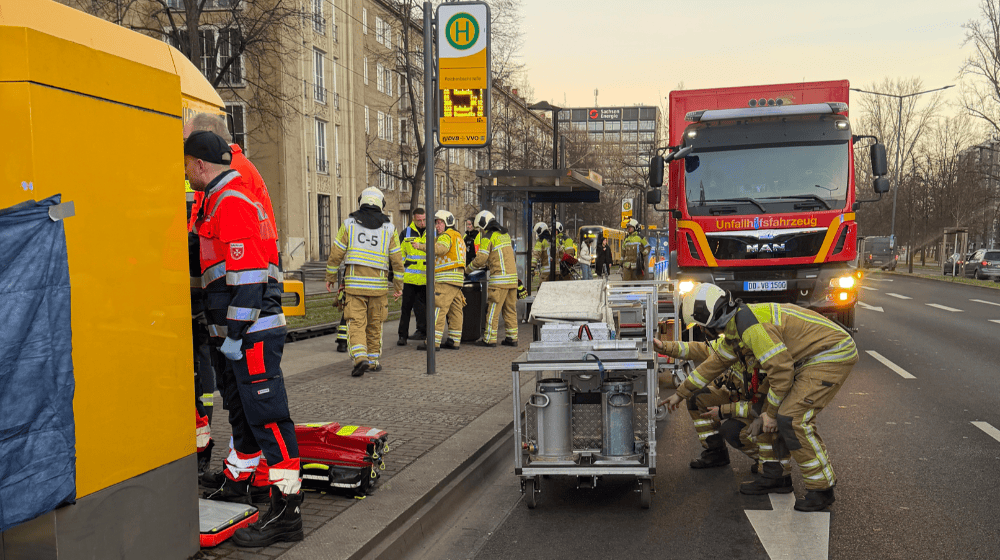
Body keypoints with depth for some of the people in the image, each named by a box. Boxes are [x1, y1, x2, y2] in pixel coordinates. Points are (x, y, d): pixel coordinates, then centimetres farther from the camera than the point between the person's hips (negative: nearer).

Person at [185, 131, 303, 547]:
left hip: (253, 332, -11)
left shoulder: (231, 203, -14)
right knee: (241, 409, 23)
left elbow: (246, 275, -22)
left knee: (266, 416, -9)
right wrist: (230, 333, 26)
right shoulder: (221, 200, 21)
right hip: (242, 332, 11)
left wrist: (235, 333, -21)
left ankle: (286, 512, -6)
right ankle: (236, 483, 40)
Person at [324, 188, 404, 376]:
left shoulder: (349, 224, 1)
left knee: (356, 322, -1)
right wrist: (398, 286, 12)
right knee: (375, 324, 14)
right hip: (378, 284, 1)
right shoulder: (389, 228, 3)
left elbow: (336, 254, 1)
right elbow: (397, 260, 3)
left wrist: (330, 277, 13)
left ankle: (360, 357, -19)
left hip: (354, 282, -1)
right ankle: (373, 360, 20)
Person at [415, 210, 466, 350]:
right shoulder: (458, 236, 25)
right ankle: (454, 341, 13)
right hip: (458, 278, 10)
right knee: (455, 311, 10)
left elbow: (440, 248, -27)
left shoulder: (447, 235, -6)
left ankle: (434, 342, -15)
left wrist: (422, 246, -29)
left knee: (439, 310, -11)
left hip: (446, 278, -10)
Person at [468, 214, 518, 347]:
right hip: (512, 276, 7)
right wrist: (487, 264, 32)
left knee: (493, 309, -2)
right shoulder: (505, 234, 17)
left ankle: (490, 339, 0)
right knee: (510, 309, 11)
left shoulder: (488, 238, -7)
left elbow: (480, 259, -9)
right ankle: (512, 338, 13)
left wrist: (469, 268, 8)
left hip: (500, 278, -7)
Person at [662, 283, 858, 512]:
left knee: (793, 419, -15)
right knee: (777, 414, 9)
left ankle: (821, 488, -2)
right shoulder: (735, 326, 8)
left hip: (833, 354, -10)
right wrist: (680, 393, 29)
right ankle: (774, 476, 19)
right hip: (811, 358, 10)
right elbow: (716, 362, 22)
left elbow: (781, 370, -22)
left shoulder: (752, 327, -25)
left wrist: (771, 412, -9)